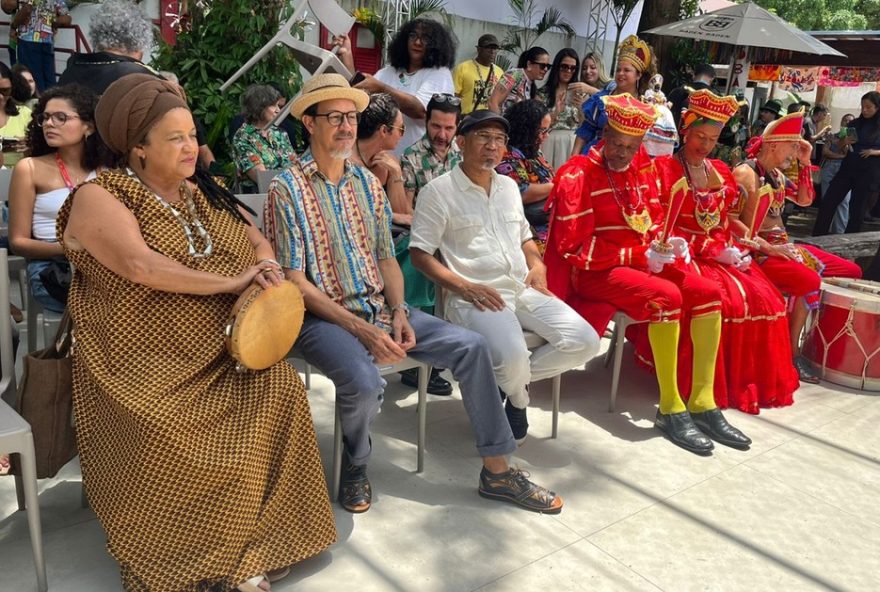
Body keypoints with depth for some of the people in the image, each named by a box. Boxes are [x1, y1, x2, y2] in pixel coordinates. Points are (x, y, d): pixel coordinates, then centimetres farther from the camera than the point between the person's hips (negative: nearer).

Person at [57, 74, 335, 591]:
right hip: (144, 364, -5)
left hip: (217, 353, 5)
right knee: (168, 435, -28)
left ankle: (251, 543, -3)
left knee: (281, 387, -18)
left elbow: (258, 241, 13)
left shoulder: (203, 194, 14)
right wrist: (231, 282, -21)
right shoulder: (99, 197, -6)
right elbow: (141, 266, -23)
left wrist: (267, 270, -11)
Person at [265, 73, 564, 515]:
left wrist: (398, 312, -7)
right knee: (364, 381, -35)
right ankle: (355, 466, 1)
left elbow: (386, 258, 13)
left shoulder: (367, 183, 11)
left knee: (470, 346, -9)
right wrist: (361, 329, -20)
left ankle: (497, 471, 3)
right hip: (323, 316, -5)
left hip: (380, 308, 6)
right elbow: (293, 280, -12)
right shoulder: (287, 189, -6)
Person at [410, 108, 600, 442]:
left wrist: (537, 265, 9)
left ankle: (510, 380, 7)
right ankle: (518, 398, 6)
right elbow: (420, 254, -3)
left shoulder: (509, 187, 21)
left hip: (524, 289, 7)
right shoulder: (439, 191, 0)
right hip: (475, 298, -6)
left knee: (585, 342, -11)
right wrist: (463, 286, -16)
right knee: (512, 355, -33)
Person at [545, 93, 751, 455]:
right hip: (595, 271, -8)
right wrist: (637, 256, -19)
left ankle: (703, 403, -6)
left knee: (709, 293, -8)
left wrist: (665, 242, -7)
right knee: (666, 296, -31)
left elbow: (653, 221, 18)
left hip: (643, 261, 8)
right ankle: (670, 409, -21)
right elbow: (574, 245, -18)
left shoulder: (643, 170, 8)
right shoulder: (578, 175, -13)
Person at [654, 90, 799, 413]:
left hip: (723, 253, 6)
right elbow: (664, 227, -12)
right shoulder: (664, 167, -6)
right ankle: (714, 385, -13)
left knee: (764, 298, -15)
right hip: (685, 254, -6)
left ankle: (756, 381, 2)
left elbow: (725, 222, 18)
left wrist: (732, 250, -4)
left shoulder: (721, 171, 15)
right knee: (724, 301, -29)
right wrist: (714, 252, -15)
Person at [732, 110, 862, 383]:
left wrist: (806, 164, 11)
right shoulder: (745, 173, -12)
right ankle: (792, 353, -18)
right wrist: (766, 246, -23)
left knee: (852, 272, 4)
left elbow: (805, 200, 22)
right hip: (757, 252, -9)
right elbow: (730, 220, -20)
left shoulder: (777, 174, 15)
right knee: (809, 280, -33)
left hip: (782, 244, 10)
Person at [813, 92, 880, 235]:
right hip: (847, 169, 3)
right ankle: (817, 238, 1)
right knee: (827, 203, -4)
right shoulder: (854, 124, 7)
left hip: (868, 174, -3)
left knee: (857, 210, 3)